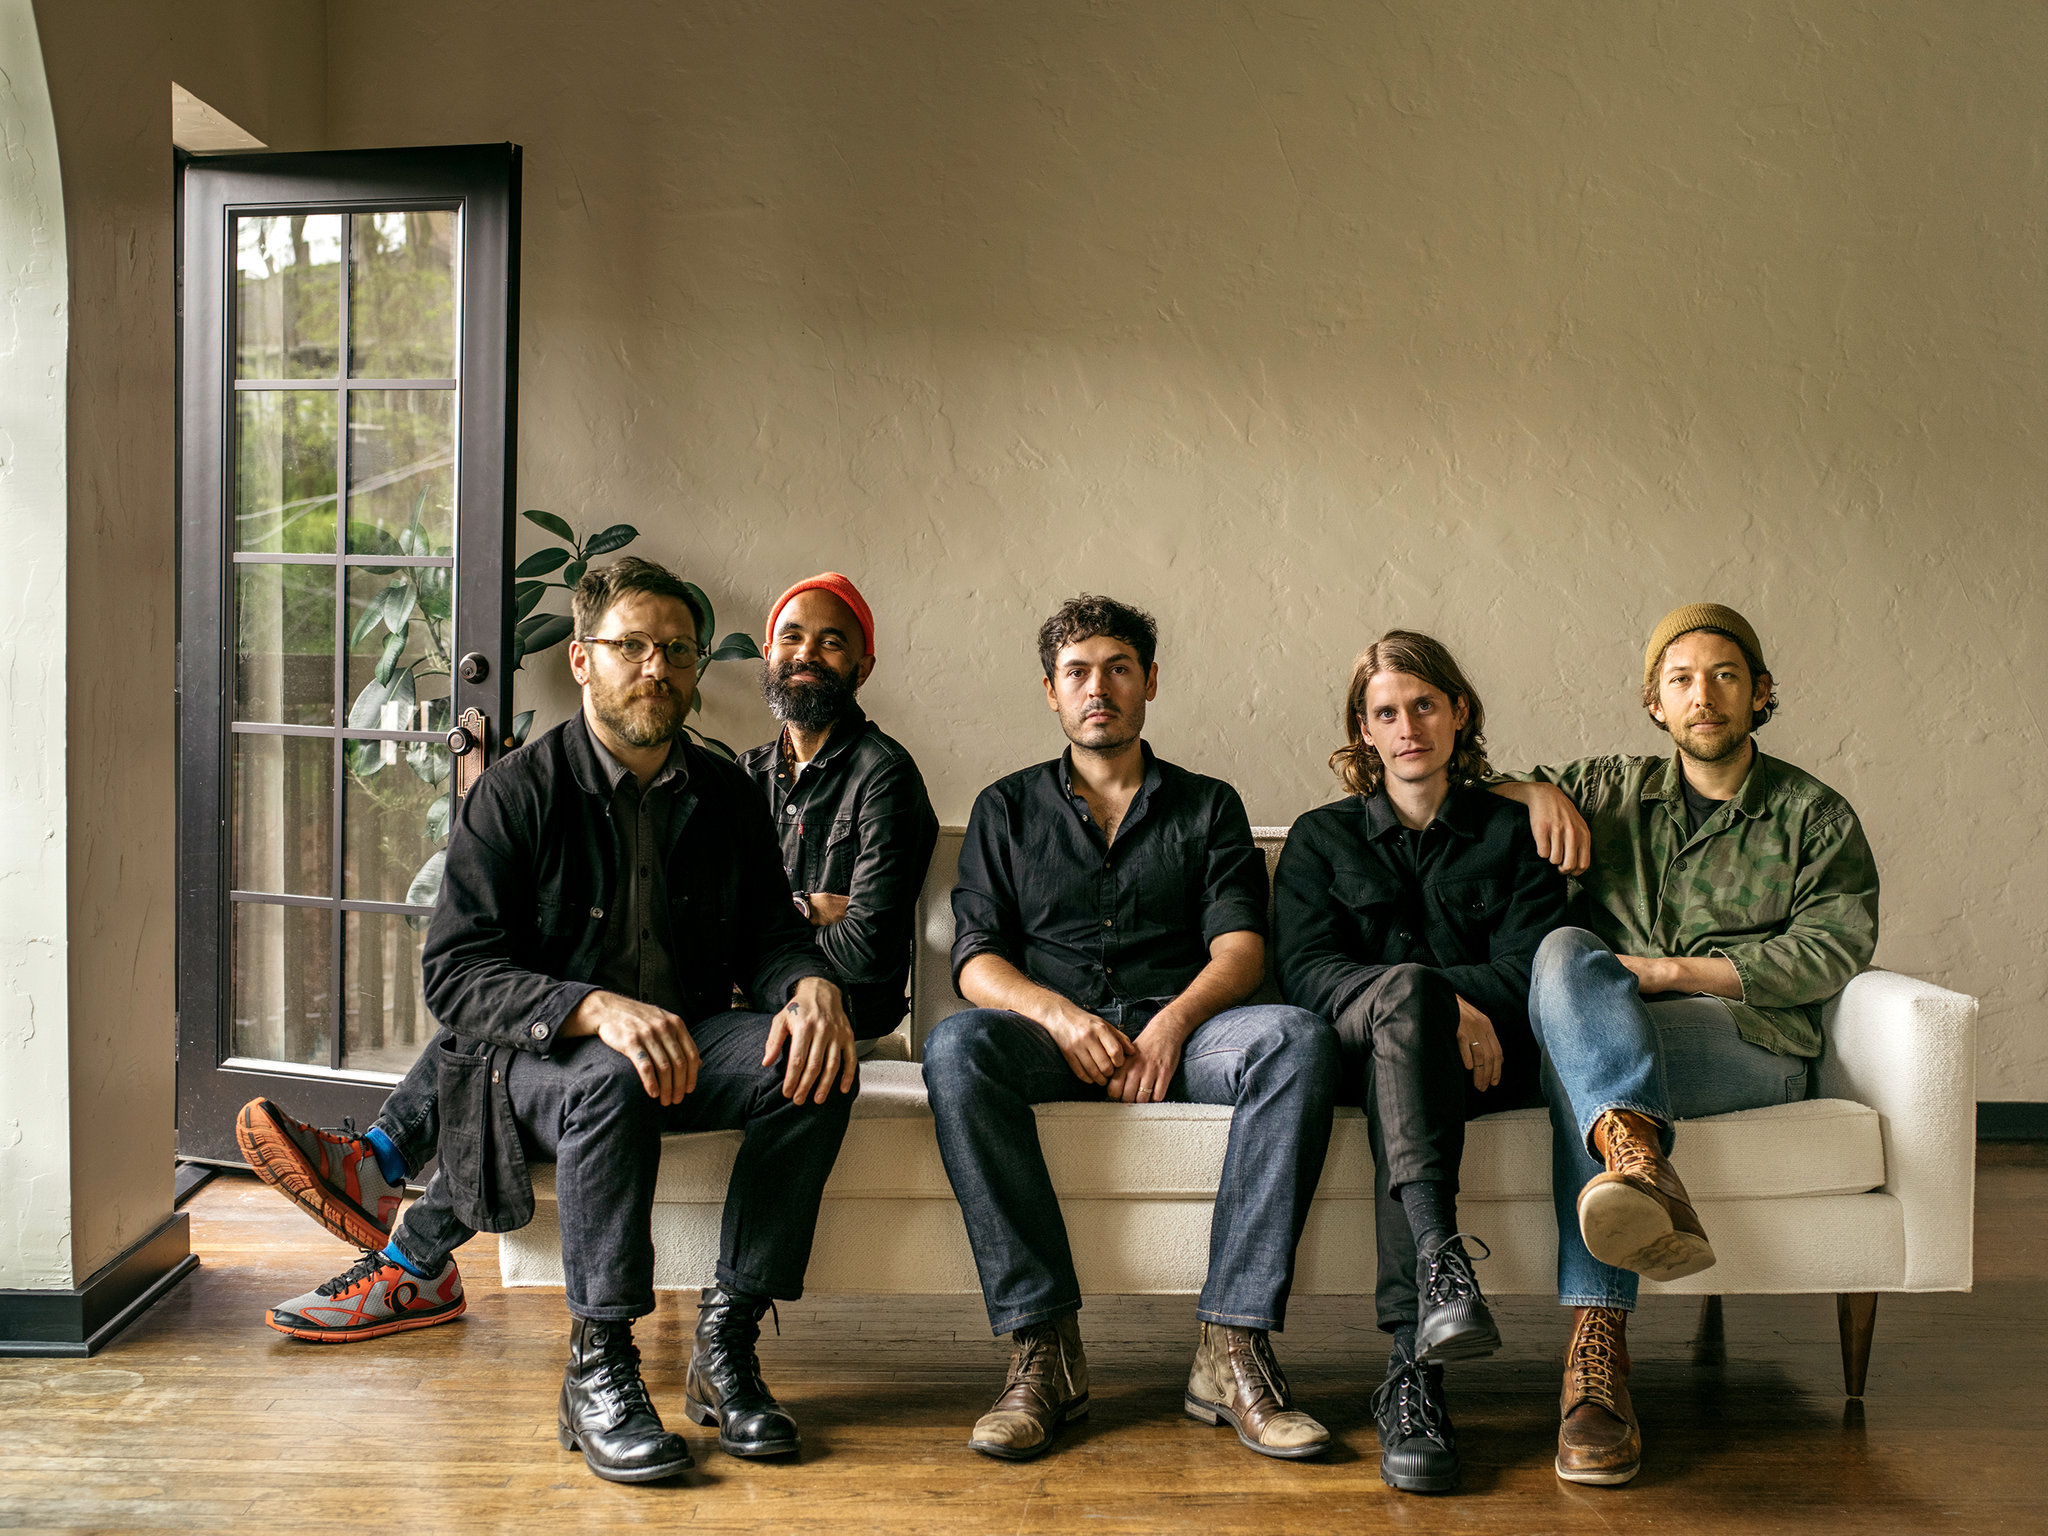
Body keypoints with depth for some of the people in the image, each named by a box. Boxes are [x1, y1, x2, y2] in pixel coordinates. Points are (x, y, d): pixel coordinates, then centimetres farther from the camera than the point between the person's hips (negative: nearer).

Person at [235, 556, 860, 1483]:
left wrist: (812, 986, -18)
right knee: (612, 1081, -38)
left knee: (815, 1070, -25)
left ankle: (725, 1345, -17)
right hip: (533, 1058, -4)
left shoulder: (726, 797, 8)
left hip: (681, 1042, 4)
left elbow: (770, 936, 9)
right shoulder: (516, 794, -6)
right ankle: (598, 1370, -24)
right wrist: (595, 1008, -32)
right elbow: (456, 972, -14)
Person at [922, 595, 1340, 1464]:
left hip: (1179, 1030, 0)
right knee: (957, 1047, -34)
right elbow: (975, 961, 7)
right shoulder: (1007, 809, 19)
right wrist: (1059, 1015, -14)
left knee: (1299, 1040, -32)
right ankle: (1043, 1347, -33)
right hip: (1048, 1031, 0)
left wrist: (1175, 1020, -16)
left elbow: (1240, 948, 5)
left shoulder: (1208, 807, 20)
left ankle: (1231, 1345, -32)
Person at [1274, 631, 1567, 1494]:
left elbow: (1530, 969, 5)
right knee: (1408, 987, -37)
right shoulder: (1321, 838, 21)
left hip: (1486, 1057, 0)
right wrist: (1429, 1000, -16)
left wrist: (1454, 1004, -17)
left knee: (1402, 1036, -38)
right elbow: (1306, 971, 3)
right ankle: (1442, 1259, -57)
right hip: (1352, 1046, 0)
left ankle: (1413, 1374, -50)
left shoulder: (1511, 831, 21)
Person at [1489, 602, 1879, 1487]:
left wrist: (1673, 970, -9)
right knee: (1566, 950, -34)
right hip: (1612, 1028, 2)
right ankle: (1643, 1169, -56)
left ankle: (1596, 1347, -49)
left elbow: (1830, 951, 1)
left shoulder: (1815, 816, 16)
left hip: (1753, 1042, -2)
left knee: (1576, 1072, -34)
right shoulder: (1611, 791, 22)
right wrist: (1539, 791, 4)